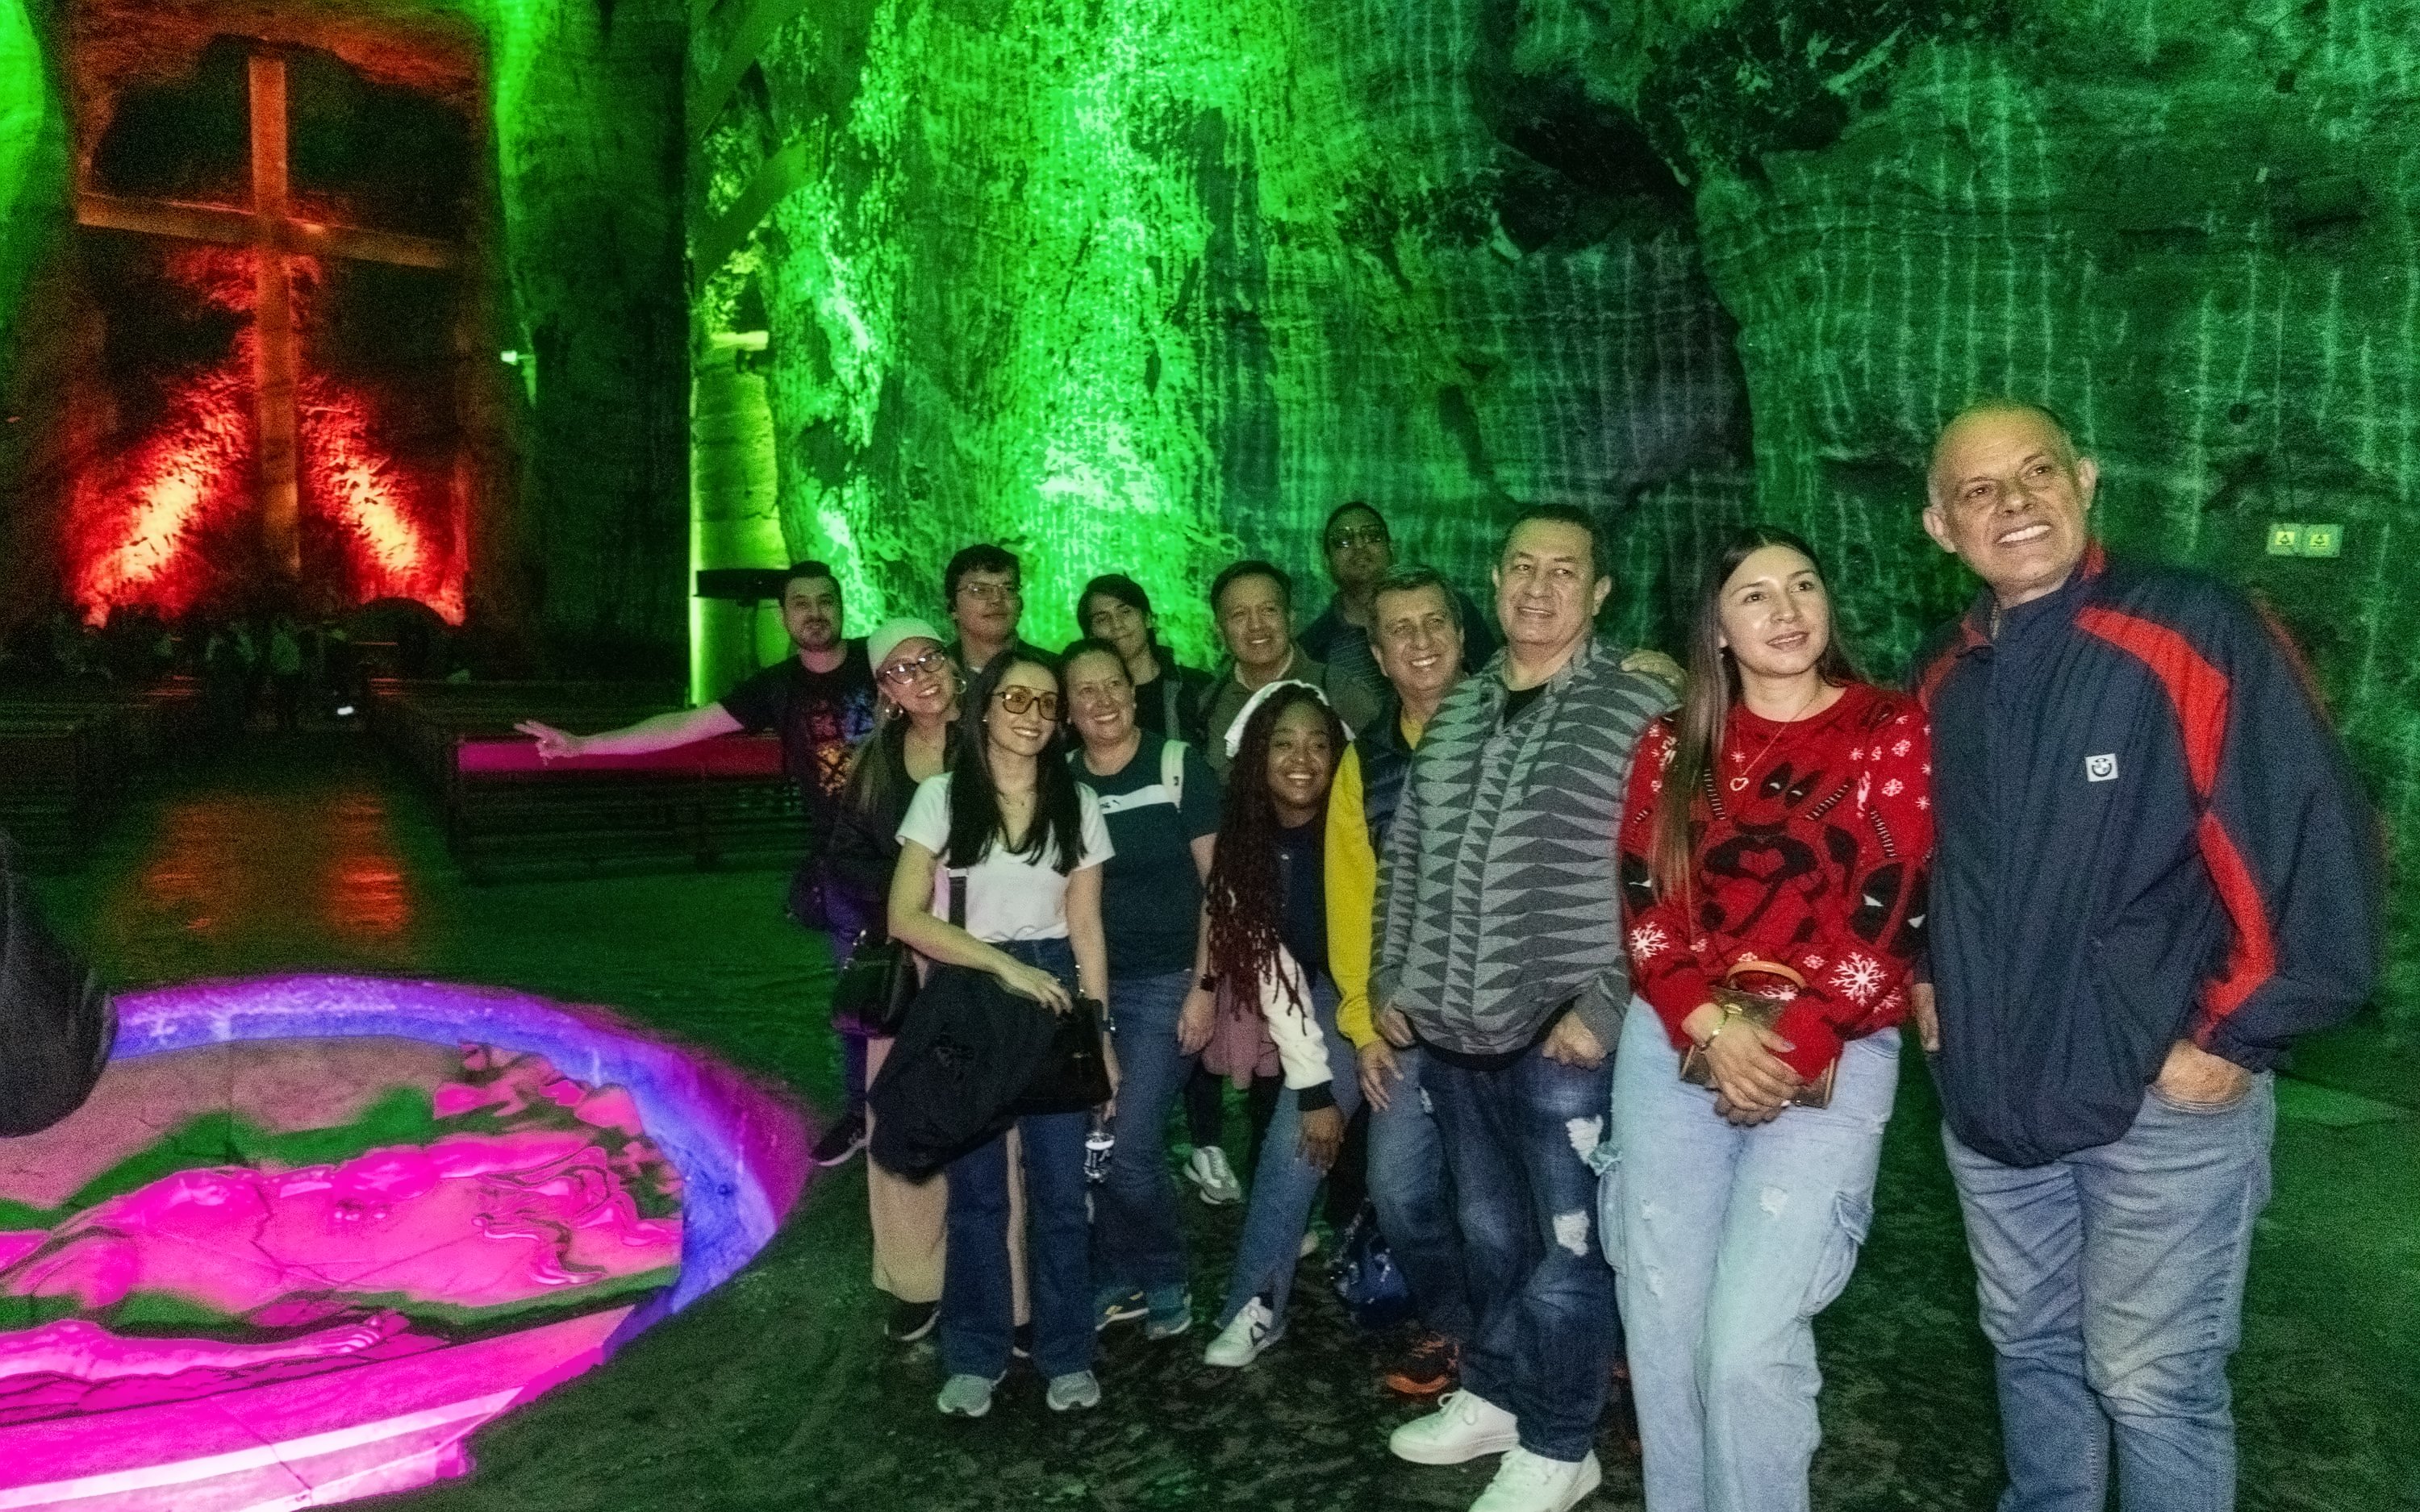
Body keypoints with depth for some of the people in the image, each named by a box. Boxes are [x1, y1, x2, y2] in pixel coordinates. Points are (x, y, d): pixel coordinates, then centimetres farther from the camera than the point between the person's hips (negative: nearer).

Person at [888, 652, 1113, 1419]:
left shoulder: (1078, 804, 3)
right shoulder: (941, 795, -2)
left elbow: (1087, 930, 5)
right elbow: (905, 917, -8)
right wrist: (1003, 965, -15)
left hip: (1052, 994, 1)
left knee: (1060, 1187, 3)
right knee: (976, 1187, 8)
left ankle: (1066, 1355, 18)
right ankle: (975, 1356, 22)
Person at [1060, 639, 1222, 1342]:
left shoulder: (1178, 767, -7)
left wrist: (1204, 985, -11)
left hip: (1164, 982, -4)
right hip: (1084, 984, 4)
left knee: (1129, 1149, -8)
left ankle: (1163, 1282, 18)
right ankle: (1116, 1283, 26)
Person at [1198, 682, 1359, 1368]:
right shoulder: (1247, 848, -10)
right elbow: (1273, 970, -10)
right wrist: (1313, 1087, -12)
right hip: (1329, 1001, 2)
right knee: (1295, 1141, -7)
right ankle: (1254, 1306, 8)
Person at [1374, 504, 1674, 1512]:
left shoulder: (1640, 710, -9)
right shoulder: (1458, 710, 11)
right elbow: (1405, 854, 17)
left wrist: (1606, 1008, -16)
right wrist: (1389, 980, 13)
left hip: (1563, 1037, -6)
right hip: (1449, 1030, 6)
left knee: (1567, 1248, 6)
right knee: (1487, 1232, 20)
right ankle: (1492, 1396, 38)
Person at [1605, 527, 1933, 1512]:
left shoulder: (1892, 731, 0)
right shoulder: (1675, 745, 9)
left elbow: (1893, 916, -6)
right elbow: (1646, 905, 3)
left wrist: (1791, 1053, -13)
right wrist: (1713, 1027, -12)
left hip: (1832, 1060, -3)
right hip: (1674, 1048, 3)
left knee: (1748, 1343, -9)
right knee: (1660, 1321, 8)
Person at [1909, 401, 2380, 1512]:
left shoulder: (2196, 633, -14)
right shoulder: (1944, 680, 5)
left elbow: (2319, 846, -17)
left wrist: (2234, 1040, -14)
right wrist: (1925, 976, 11)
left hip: (2165, 1102, -5)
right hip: (1987, 1097, 6)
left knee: (2152, 1383, 5)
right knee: (2029, 1349, 21)